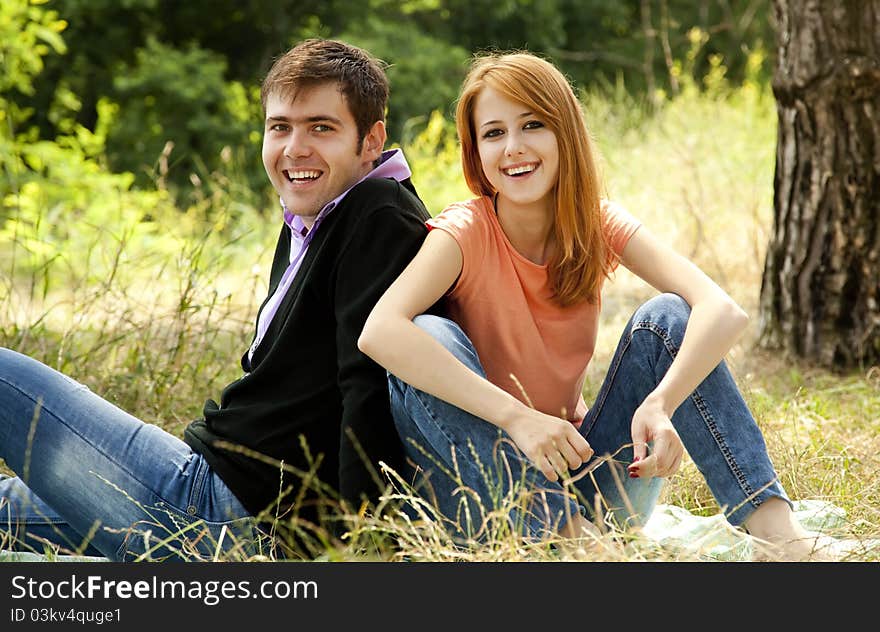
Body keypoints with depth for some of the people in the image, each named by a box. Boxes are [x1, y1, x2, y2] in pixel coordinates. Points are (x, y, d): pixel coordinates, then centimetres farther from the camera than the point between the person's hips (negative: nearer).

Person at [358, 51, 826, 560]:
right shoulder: (466, 232, -14)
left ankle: (772, 523, -29)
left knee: (667, 317, -15)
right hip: (485, 477, -3)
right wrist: (516, 417, -41)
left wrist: (661, 402, -39)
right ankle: (559, 532, -36)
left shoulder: (599, 227, -4)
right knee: (427, 340, -28)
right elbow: (379, 331, -34)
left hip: (581, 471, 3)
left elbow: (723, 311, -20)